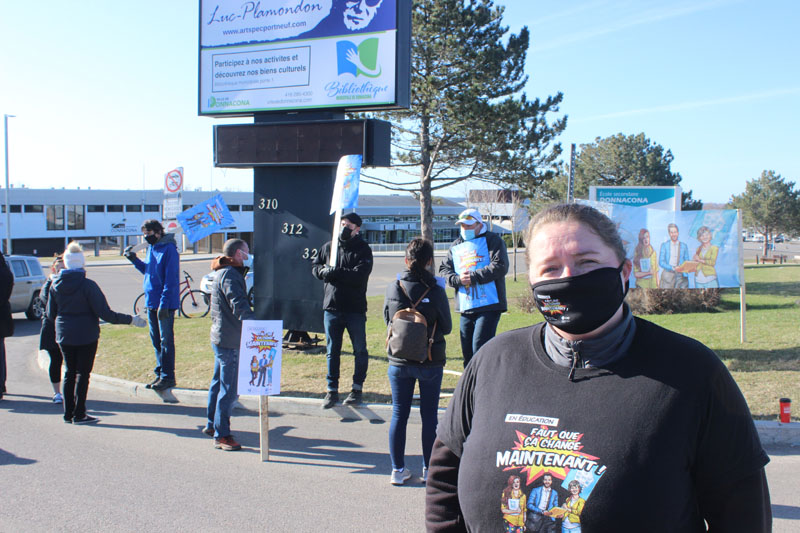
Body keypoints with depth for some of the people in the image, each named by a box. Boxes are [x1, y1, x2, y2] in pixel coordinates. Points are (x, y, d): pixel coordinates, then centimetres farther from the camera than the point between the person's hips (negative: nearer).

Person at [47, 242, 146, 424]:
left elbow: (50, 314, 6)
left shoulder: (55, 285, -2)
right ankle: (79, 414, 8)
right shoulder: (87, 285, -17)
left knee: (69, 372, 15)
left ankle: (68, 413, 19)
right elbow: (105, 313, -19)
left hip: (64, 336, 5)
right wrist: (130, 320, -13)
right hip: (86, 336, -5)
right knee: (83, 373, 4)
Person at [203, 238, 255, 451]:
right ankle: (221, 435, -4)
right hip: (229, 341, -11)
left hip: (220, 337, 11)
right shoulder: (230, 275, -17)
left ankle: (212, 425, 36)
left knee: (219, 383, 22)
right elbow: (239, 306, -31)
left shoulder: (223, 273, 16)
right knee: (229, 389, -7)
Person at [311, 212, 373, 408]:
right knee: (332, 351, 9)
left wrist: (333, 271, -19)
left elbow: (359, 275, -18)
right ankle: (332, 390, 16)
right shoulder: (328, 247, 9)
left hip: (355, 308, -3)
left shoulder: (363, 249, -5)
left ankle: (358, 388, 17)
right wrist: (323, 271, -9)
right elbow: (315, 267, 14)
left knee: (360, 350, 5)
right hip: (332, 307, 4)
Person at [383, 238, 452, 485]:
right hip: (430, 363, -2)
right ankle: (429, 468, 17)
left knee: (399, 414, 10)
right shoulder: (436, 292, -14)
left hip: (399, 362, 2)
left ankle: (398, 469, 16)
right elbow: (447, 327, -2)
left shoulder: (393, 289, -8)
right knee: (429, 414, 10)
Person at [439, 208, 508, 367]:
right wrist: (458, 279, -8)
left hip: (489, 306, -6)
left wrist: (473, 277, -14)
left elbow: (500, 266, -12)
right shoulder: (456, 246, 18)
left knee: (480, 348, -13)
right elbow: (444, 270, 13)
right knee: (467, 351, 10)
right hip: (466, 307, 6)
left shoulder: (492, 240, 0)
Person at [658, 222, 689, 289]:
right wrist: (672, 268, -14)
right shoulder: (664, 245, 7)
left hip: (681, 275, 1)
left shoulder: (684, 246, 13)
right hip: (668, 274, -1)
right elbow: (661, 262, 0)